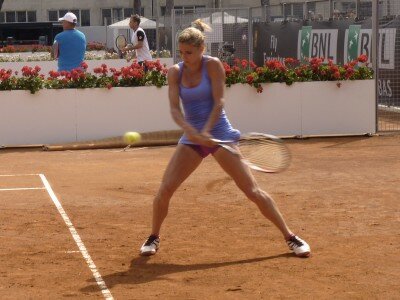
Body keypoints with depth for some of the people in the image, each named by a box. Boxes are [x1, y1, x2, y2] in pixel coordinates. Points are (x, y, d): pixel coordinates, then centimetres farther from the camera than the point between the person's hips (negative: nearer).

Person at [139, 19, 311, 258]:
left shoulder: (213, 65, -10)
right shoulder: (175, 72, -1)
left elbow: (219, 102, -16)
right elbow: (174, 108, -9)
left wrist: (206, 131, -31)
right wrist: (189, 129, -30)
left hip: (220, 134, -3)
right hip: (191, 139, 3)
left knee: (253, 190, -6)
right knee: (165, 189, -9)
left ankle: (291, 237, 5)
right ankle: (154, 238, 14)